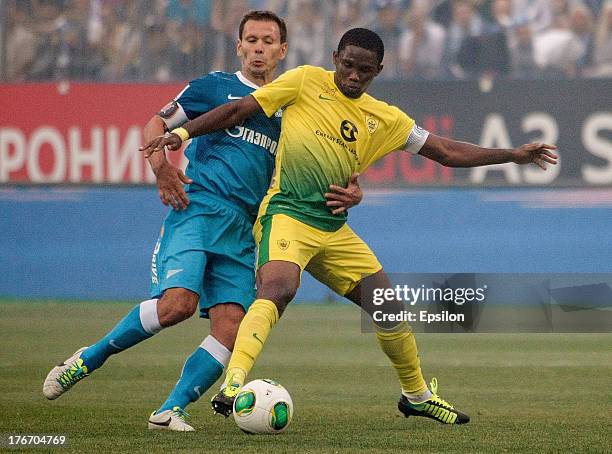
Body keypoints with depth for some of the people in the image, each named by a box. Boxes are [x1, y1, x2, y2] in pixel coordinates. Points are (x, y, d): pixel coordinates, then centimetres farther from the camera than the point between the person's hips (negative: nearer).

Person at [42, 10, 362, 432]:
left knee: (230, 327, -12)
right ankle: (88, 359, -8)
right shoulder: (216, 87, 9)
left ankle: (170, 410, -9)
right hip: (198, 207, -5)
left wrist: (348, 193, 1)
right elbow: (157, 124, 10)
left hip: (243, 228, 5)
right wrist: (160, 166, -10)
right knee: (178, 302, -25)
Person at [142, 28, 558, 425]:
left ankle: (417, 395, 30)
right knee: (278, 287, -34)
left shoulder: (383, 118, 12)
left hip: (334, 228, 6)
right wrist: (183, 133, -7)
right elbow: (240, 110, 1)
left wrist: (512, 155, 11)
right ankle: (232, 387, -41)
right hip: (287, 214, -6)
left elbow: (447, 152, 15)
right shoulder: (306, 82, 0)